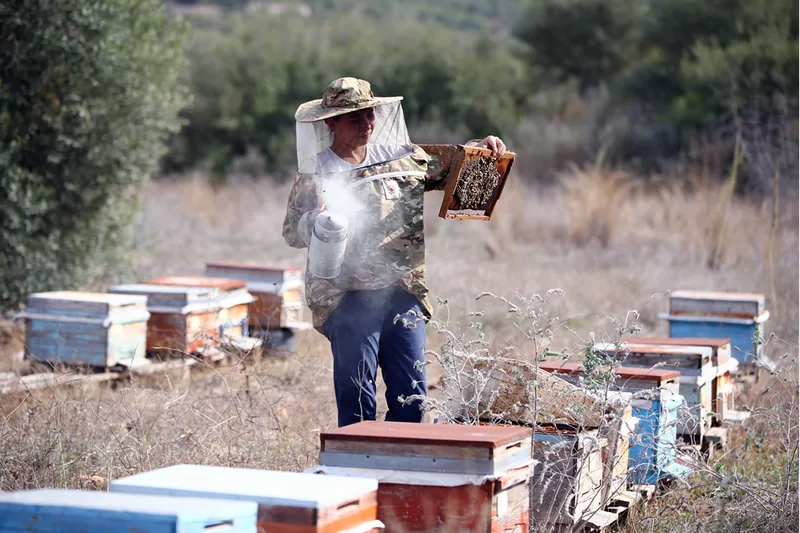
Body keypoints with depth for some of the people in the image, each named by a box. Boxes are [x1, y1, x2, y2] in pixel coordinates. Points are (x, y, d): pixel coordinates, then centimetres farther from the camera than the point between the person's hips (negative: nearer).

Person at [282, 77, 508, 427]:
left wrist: (478, 148, 7)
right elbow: (291, 232, -1)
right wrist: (315, 222, -22)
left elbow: (446, 171, 24)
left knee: (412, 397, 7)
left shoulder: (402, 158, 9)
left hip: (403, 294, 4)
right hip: (348, 300, -4)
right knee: (356, 399, 0)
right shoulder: (315, 175, -2)